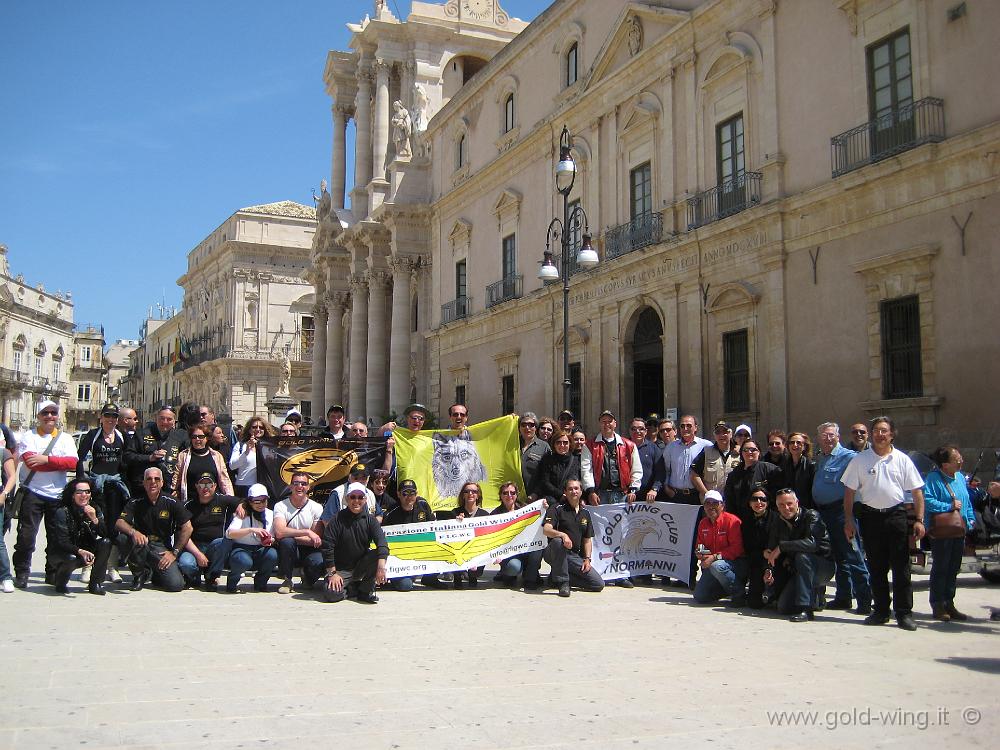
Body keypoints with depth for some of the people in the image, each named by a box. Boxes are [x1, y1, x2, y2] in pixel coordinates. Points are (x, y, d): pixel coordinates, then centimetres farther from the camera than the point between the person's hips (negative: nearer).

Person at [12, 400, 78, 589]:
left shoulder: (66, 438, 10)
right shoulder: (29, 436, 4)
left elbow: (73, 463, -8)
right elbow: (30, 461, -14)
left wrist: (47, 459, -17)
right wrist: (60, 462, -14)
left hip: (58, 495, 2)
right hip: (32, 493, -2)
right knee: (26, 534, -3)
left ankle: (53, 573, 19)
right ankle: (21, 574, 8)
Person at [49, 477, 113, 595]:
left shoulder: (95, 509, -3)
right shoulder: (63, 512, -16)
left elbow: (105, 535, -15)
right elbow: (62, 542, -23)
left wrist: (95, 519, -32)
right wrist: (81, 552, -39)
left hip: (87, 551, 4)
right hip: (63, 552, -4)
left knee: (106, 543, -21)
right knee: (72, 558, -37)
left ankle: (95, 583, -12)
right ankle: (60, 580, 0)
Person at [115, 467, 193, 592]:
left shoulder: (171, 503, -2)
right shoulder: (135, 503, 0)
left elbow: (187, 528, -3)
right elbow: (119, 523, -13)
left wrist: (174, 552, -7)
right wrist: (133, 532, -34)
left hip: (162, 548, -1)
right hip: (141, 544, 1)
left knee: (176, 584, -22)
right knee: (123, 537, -32)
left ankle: (154, 574, 17)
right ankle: (140, 574, -5)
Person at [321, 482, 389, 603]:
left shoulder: (369, 520, 0)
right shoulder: (338, 519, -6)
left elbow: (381, 542, -15)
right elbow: (327, 547, -8)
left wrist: (381, 567, -31)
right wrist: (332, 573, -14)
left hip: (362, 567, 2)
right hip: (341, 569, -2)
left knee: (380, 554, -26)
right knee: (331, 594, -29)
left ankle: (365, 591, -9)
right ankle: (353, 588, 5)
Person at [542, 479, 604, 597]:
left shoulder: (586, 513, 15)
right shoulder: (557, 509, -2)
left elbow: (587, 540, 17)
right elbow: (546, 530, -17)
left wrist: (587, 559, 2)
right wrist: (563, 535, -35)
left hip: (575, 556, 5)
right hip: (554, 553, -5)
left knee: (599, 584, -8)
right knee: (558, 541, -41)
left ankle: (557, 576, 6)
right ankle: (562, 583, -25)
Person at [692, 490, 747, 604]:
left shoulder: (732, 520, -14)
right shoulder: (703, 523, 8)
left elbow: (737, 548, -21)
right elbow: (700, 545, 21)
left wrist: (715, 557, -26)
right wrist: (699, 553, -4)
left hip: (736, 564, -7)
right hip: (711, 565, 7)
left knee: (717, 566, -40)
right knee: (699, 597, -4)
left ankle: (740, 593, -15)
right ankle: (726, 589, 21)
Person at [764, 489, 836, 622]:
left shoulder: (811, 516, -16)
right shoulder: (778, 527, 3)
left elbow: (812, 542, -33)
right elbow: (771, 553, 7)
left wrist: (782, 546, -31)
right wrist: (770, 571, -14)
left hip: (824, 565, -6)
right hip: (796, 570, 6)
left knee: (802, 556, -36)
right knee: (784, 607, -10)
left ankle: (805, 608, -31)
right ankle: (815, 597, 20)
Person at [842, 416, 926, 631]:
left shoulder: (902, 460, 5)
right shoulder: (860, 459, 4)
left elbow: (917, 491, 5)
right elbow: (849, 492, 5)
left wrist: (919, 520, -4)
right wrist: (848, 520, 0)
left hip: (896, 515, -1)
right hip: (870, 516, 1)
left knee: (901, 566, -1)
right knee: (876, 567, 8)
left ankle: (904, 613, 4)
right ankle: (881, 611, 17)